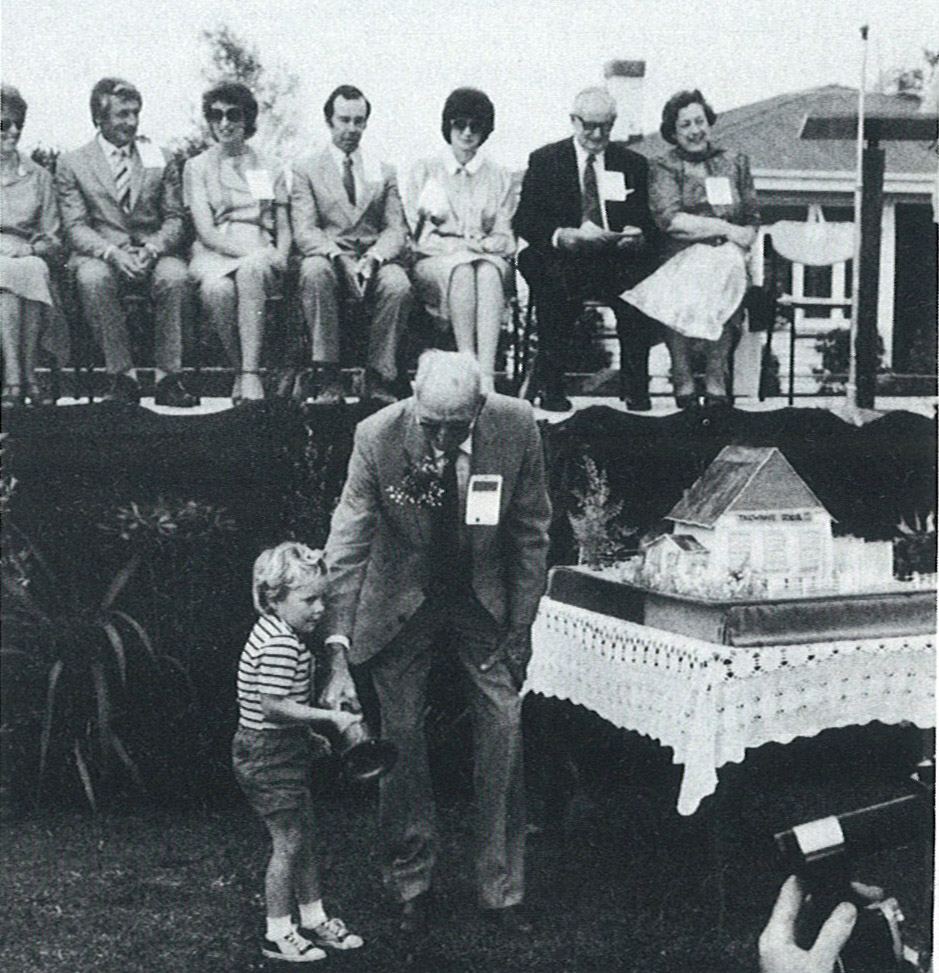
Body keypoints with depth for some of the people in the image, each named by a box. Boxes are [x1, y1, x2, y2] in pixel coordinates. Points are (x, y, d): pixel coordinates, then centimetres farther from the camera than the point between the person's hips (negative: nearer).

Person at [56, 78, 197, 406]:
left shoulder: (159, 160, 14)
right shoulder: (72, 163, 7)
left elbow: (174, 219, 9)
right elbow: (76, 227, 0)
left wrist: (152, 249, -13)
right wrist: (112, 252, -20)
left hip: (152, 254, 1)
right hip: (99, 255, -1)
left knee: (175, 275, -33)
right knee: (93, 279, -36)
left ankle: (167, 377, -28)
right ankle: (123, 376, -27)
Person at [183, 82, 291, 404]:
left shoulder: (268, 167, 19)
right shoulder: (197, 166, 13)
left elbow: (284, 228, 15)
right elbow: (206, 232, 0)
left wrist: (279, 256, -9)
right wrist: (251, 251, -16)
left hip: (260, 256, 1)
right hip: (215, 257, -1)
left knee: (252, 270, -38)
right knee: (217, 289, -38)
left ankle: (250, 375, -42)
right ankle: (241, 371, -23)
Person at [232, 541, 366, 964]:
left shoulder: (275, 632, 9)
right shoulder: (280, 645, -24)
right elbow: (275, 705, -27)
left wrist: (309, 732, 18)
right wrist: (330, 717, -21)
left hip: (285, 748, 10)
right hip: (268, 754, -10)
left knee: (304, 838, 17)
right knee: (288, 843, 0)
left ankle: (314, 920, 29)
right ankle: (278, 934, 13)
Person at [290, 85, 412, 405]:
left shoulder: (384, 173, 19)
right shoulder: (306, 171, 12)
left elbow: (396, 230, 8)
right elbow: (304, 231, -2)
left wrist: (373, 257, -16)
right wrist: (338, 256, -22)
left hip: (374, 259, 1)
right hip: (328, 258, -1)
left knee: (398, 284, -33)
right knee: (314, 271, -37)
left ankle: (379, 378, -23)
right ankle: (328, 378, -32)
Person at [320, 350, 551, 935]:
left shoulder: (516, 427, -20)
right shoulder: (377, 438, -25)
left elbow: (531, 534, -7)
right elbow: (347, 547, -20)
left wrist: (520, 629, -6)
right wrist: (338, 654, -27)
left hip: (484, 599, 1)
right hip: (402, 601, -1)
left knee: (504, 728, -2)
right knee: (401, 740, 4)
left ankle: (501, 890, 15)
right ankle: (411, 884, 24)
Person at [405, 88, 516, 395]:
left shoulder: (499, 178, 19)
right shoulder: (424, 170, 16)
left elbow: (505, 239, 13)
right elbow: (413, 232, 8)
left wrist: (482, 244, -11)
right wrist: (456, 245, -9)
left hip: (489, 259, 1)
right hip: (434, 261, -1)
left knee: (489, 270, -37)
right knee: (461, 269, -38)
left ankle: (486, 375, -50)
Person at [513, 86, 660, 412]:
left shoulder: (633, 163, 16)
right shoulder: (545, 160, 9)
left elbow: (649, 221, 12)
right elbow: (524, 221, 0)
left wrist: (638, 236, -13)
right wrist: (565, 235, -19)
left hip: (618, 255, 2)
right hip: (564, 259, -2)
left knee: (639, 281, -31)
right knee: (557, 281, -36)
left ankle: (636, 388, -21)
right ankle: (549, 385, -24)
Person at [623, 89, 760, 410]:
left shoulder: (735, 163, 20)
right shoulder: (664, 167, 11)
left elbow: (752, 220, 18)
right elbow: (668, 218, -6)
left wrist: (742, 238, -6)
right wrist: (725, 229, -8)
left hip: (727, 255, 2)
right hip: (681, 257, -2)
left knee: (722, 273, -35)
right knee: (681, 286, -37)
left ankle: (715, 378, -30)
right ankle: (682, 376, -28)